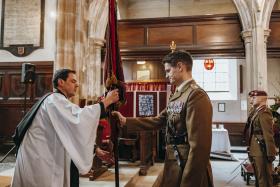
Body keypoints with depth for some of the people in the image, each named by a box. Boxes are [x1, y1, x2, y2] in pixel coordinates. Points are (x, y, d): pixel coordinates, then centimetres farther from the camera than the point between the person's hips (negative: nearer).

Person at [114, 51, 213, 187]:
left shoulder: (196, 95, -20)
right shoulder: (176, 96, 11)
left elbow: (199, 146, -24)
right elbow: (158, 121, 11)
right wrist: (125, 121, 5)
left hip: (187, 169, -9)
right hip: (173, 166, 9)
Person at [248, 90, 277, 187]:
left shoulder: (264, 113, -17)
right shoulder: (258, 112, 12)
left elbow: (268, 135, -21)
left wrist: (270, 153, -20)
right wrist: (251, 149, 16)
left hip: (261, 150, -10)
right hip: (257, 150, 10)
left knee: (264, 177, 1)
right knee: (259, 175, 20)